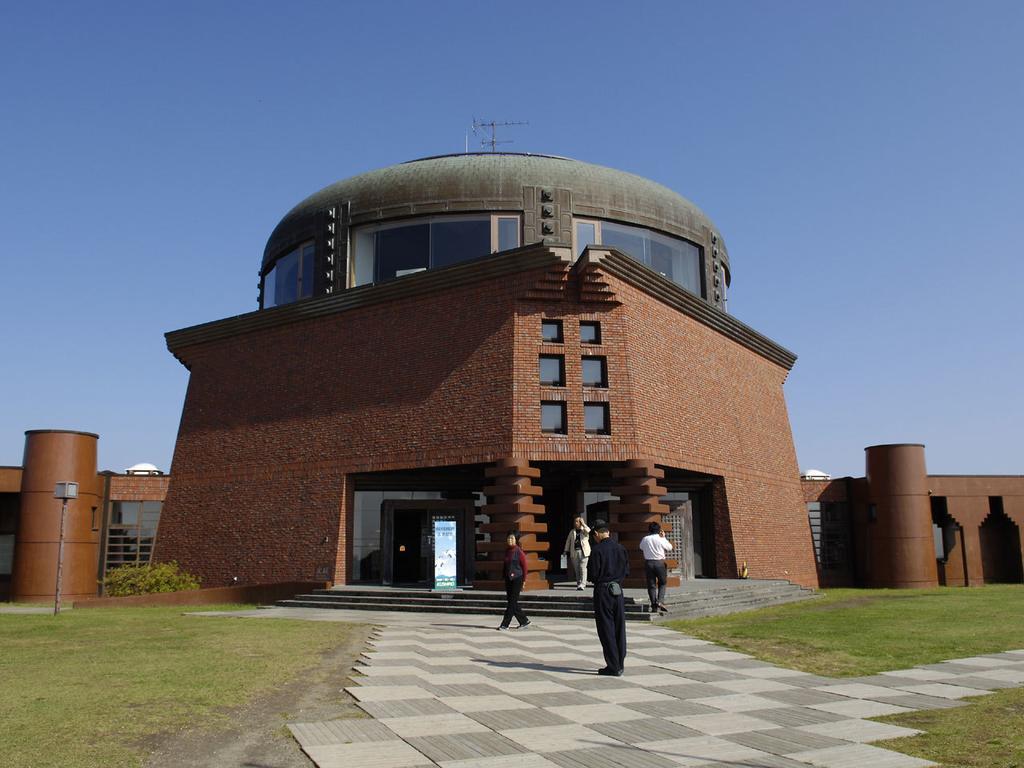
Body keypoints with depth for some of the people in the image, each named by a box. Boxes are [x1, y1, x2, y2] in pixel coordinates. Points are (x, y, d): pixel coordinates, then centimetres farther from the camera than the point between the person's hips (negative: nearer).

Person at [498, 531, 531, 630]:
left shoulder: (519, 552, -9)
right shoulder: (507, 551, 10)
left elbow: (524, 567, -7)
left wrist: (523, 581, -8)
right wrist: (505, 579, 14)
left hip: (517, 579, -7)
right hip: (508, 579, 7)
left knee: (512, 602, -6)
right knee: (512, 602, 8)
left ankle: (505, 624, -4)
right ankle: (524, 621, 19)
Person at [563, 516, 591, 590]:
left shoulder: (584, 530, 7)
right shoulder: (572, 532, 17)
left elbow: (588, 530, -18)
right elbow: (568, 542, 19)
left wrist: (583, 524, -9)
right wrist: (566, 551, 13)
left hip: (583, 551, -4)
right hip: (574, 552, 4)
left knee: (583, 568, -11)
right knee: (576, 569, 5)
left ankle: (582, 584, -15)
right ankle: (578, 583, 13)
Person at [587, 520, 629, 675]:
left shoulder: (597, 550, -13)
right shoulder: (620, 548, 5)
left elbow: (593, 575, -12)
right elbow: (626, 571, 9)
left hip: (602, 591, -5)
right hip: (618, 590, 5)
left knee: (606, 629, 1)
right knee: (619, 628, 12)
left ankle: (613, 666, 2)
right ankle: (620, 664, 17)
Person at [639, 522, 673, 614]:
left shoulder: (645, 539, -1)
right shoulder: (661, 539, -8)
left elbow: (641, 548, 17)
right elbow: (669, 548, 7)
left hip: (648, 563, 2)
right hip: (660, 563, -2)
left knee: (651, 585, 7)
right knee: (662, 583, 14)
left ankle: (654, 605, 7)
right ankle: (660, 601, -4)